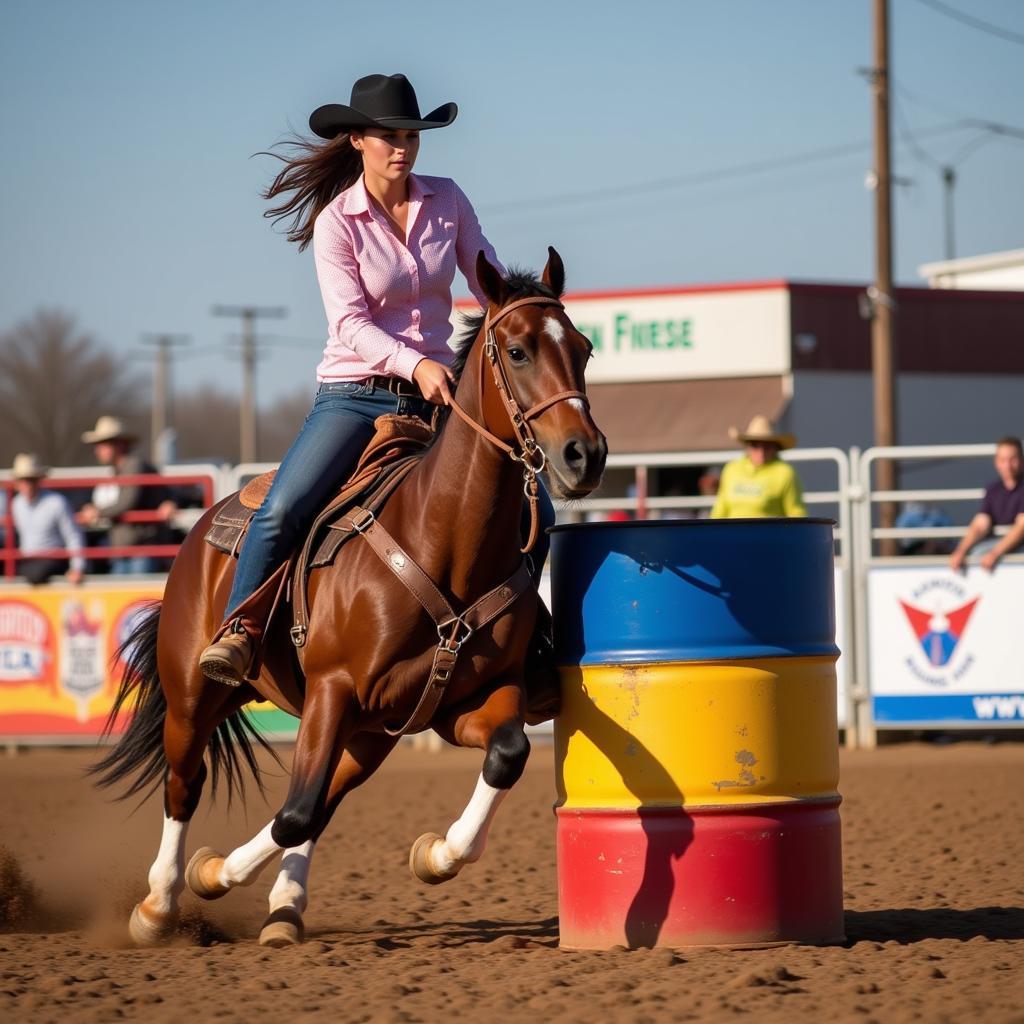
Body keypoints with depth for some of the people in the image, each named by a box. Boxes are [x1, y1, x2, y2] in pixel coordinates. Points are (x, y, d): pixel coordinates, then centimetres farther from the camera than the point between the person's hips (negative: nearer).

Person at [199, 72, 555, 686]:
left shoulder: (447, 201, 3)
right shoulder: (336, 220, -7)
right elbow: (351, 322, -16)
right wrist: (414, 364, -32)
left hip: (437, 391, 4)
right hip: (355, 394, -4)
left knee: (534, 513, -8)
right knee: (281, 512, -25)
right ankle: (240, 629, -9)